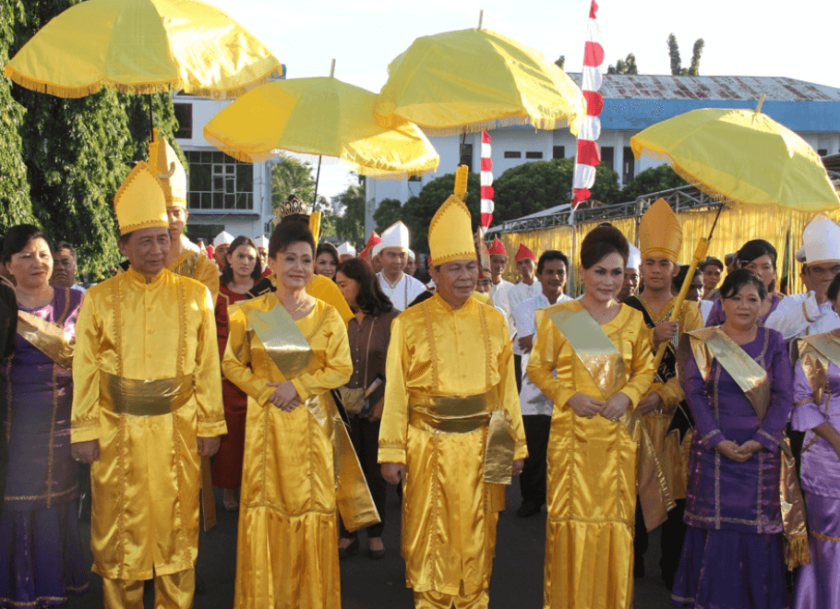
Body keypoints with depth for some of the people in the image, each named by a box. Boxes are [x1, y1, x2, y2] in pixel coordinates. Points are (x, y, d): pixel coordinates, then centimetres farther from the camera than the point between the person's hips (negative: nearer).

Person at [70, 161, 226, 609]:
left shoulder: (193, 295, 2)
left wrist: (210, 425, 2)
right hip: (118, 432, 0)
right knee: (119, 525, 7)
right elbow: (85, 368, 1)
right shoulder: (100, 298, 1)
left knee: (176, 522, 7)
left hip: (177, 431, 0)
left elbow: (207, 365, 3)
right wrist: (84, 432, -3)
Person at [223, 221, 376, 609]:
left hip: (313, 424, 0)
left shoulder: (327, 316, 2)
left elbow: (341, 369, -1)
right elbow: (233, 365, 3)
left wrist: (297, 386, -13)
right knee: (264, 508, 2)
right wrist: (268, 390, -11)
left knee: (313, 509, 2)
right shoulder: (249, 314, 1)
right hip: (266, 422, 0)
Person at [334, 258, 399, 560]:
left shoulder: (391, 318, -5)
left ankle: (375, 533, 22)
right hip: (345, 407, 2)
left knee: (375, 470, 8)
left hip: (378, 408, -2)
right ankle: (348, 534, 17)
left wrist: (385, 400, -9)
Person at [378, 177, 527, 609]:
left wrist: (516, 444, 8)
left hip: (481, 446, 2)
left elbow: (506, 387, 8)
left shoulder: (494, 322, 5)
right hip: (428, 445, -2)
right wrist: (392, 453, -6)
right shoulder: (409, 324, -3)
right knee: (429, 536, 6)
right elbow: (396, 393, -3)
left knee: (475, 534, 10)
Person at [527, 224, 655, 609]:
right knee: (570, 513, 1)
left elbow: (645, 370, 12)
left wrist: (628, 395, -8)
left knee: (615, 516, 4)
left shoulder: (634, 320, 7)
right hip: (571, 432, -2)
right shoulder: (558, 318, 0)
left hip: (617, 435, 2)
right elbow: (538, 367, 3)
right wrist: (568, 396, -12)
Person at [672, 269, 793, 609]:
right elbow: (694, 392, -3)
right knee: (715, 525, 2)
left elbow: (783, 397, 0)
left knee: (759, 527, 3)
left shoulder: (774, 343, 5)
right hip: (714, 449, -1)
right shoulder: (703, 342, 3)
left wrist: (761, 441, -11)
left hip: (761, 450, 1)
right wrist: (718, 440, -13)